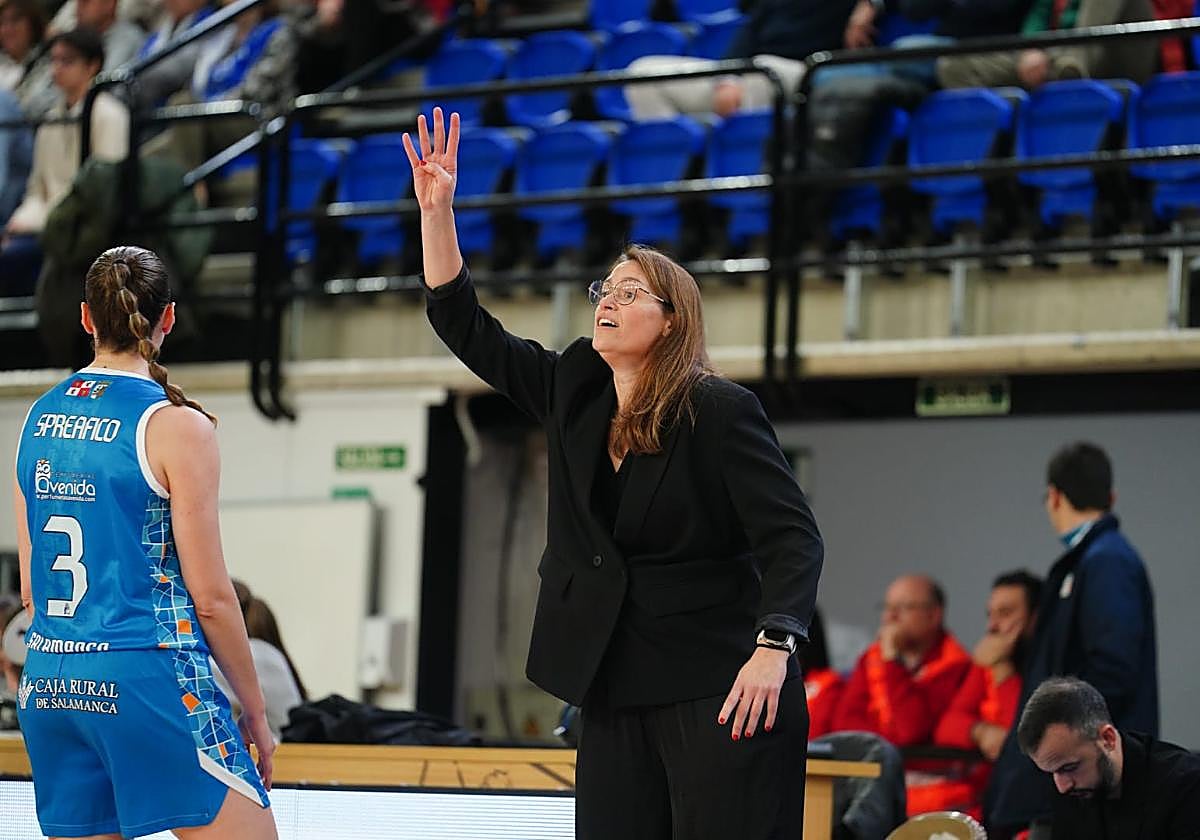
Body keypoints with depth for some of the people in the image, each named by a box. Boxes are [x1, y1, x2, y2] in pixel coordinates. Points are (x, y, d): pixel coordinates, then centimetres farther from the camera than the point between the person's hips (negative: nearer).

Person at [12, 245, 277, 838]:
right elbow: (210, 596, -8)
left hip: (48, 679, 7)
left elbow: (30, 589, 14)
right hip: (145, 675, -7)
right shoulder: (176, 426, -9)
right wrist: (255, 711, 2)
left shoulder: (39, 418, 9)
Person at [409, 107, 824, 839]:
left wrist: (774, 649, -26)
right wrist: (437, 210, 2)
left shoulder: (720, 412, -8)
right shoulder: (572, 393, 10)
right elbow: (465, 327, 12)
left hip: (719, 691, -6)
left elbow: (793, 538, -13)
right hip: (618, 690, 7)